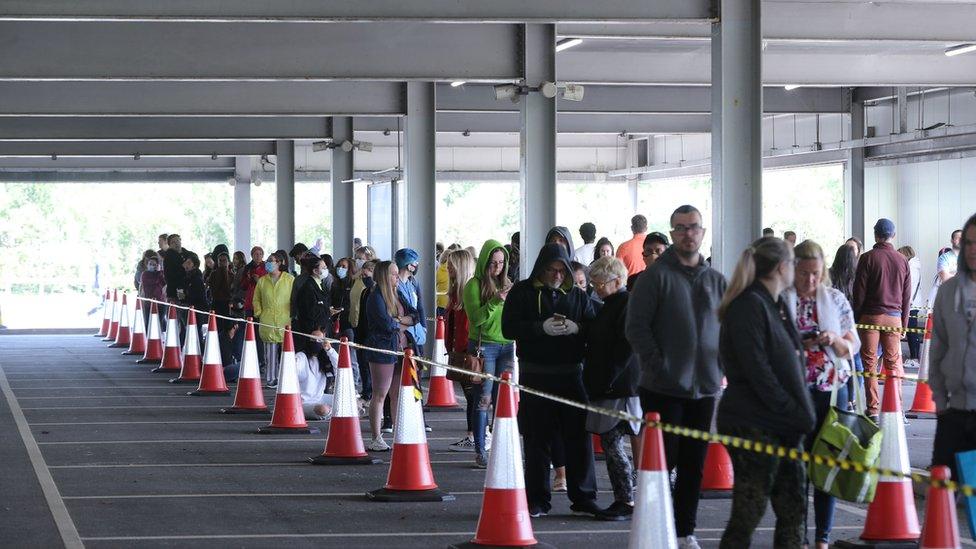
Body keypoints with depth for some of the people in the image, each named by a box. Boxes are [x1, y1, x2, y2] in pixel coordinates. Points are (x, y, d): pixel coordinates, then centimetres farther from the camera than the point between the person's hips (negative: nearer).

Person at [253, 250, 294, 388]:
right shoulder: (262, 281, 10)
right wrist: (259, 314, 9)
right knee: (270, 353, 1)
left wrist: (293, 317, -1)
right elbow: (256, 300, 20)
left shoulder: (290, 280, 0)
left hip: (285, 323, -3)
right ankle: (271, 378, 7)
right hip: (268, 324, 3)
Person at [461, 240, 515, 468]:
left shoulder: (507, 284, 13)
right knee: (483, 399, -4)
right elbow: (475, 318, -13)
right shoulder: (474, 285, -4)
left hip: (507, 346, 5)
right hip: (483, 345, -5)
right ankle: (480, 451, -1)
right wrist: (495, 302, -22)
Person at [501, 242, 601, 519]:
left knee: (579, 436, 0)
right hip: (535, 375, -2)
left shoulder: (577, 295, 11)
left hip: (571, 374, 2)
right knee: (537, 439, 3)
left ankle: (583, 498, 6)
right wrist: (542, 328, -17)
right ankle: (537, 501, 10)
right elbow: (508, 328, -5)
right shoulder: (522, 292, 4)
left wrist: (575, 328, -14)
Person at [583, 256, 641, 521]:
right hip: (606, 387, 10)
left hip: (621, 387, -10)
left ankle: (626, 502, -4)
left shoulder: (627, 304, -12)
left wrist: (609, 378, -19)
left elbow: (627, 347, -18)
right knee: (609, 442, 9)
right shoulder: (609, 305, 19)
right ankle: (621, 499, 14)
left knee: (613, 442, -9)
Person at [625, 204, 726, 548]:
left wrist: (721, 370, 5)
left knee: (693, 466, 8)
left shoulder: (717, 281, 11)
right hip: (664, 390, -5)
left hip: (705, 390, 5)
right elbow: (636, 327, -9)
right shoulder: (656, 276, -4)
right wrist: (658, 367, -13)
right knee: (661, 463, -2)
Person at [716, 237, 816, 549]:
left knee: (792, 510, 9)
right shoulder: (749, 306, -13)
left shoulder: (777, 305, 16)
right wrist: (797, 415, -16)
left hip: (783, 427, 9)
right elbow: (757, 371, -19)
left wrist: (801, 415, 8)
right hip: (753, 425, -9)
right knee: (748, 514, -6)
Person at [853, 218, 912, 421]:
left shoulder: (868, 258, -4)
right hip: (894, 316, 3)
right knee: (894, 363, 7)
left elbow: (859, 292, -5)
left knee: (870, 363, 2)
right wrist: (904, 324, 16)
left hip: (871, 315, -3)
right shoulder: (902, 260, 7)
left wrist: (856, 320, 2)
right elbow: (907, 296, 10)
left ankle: (873, 409, -1)